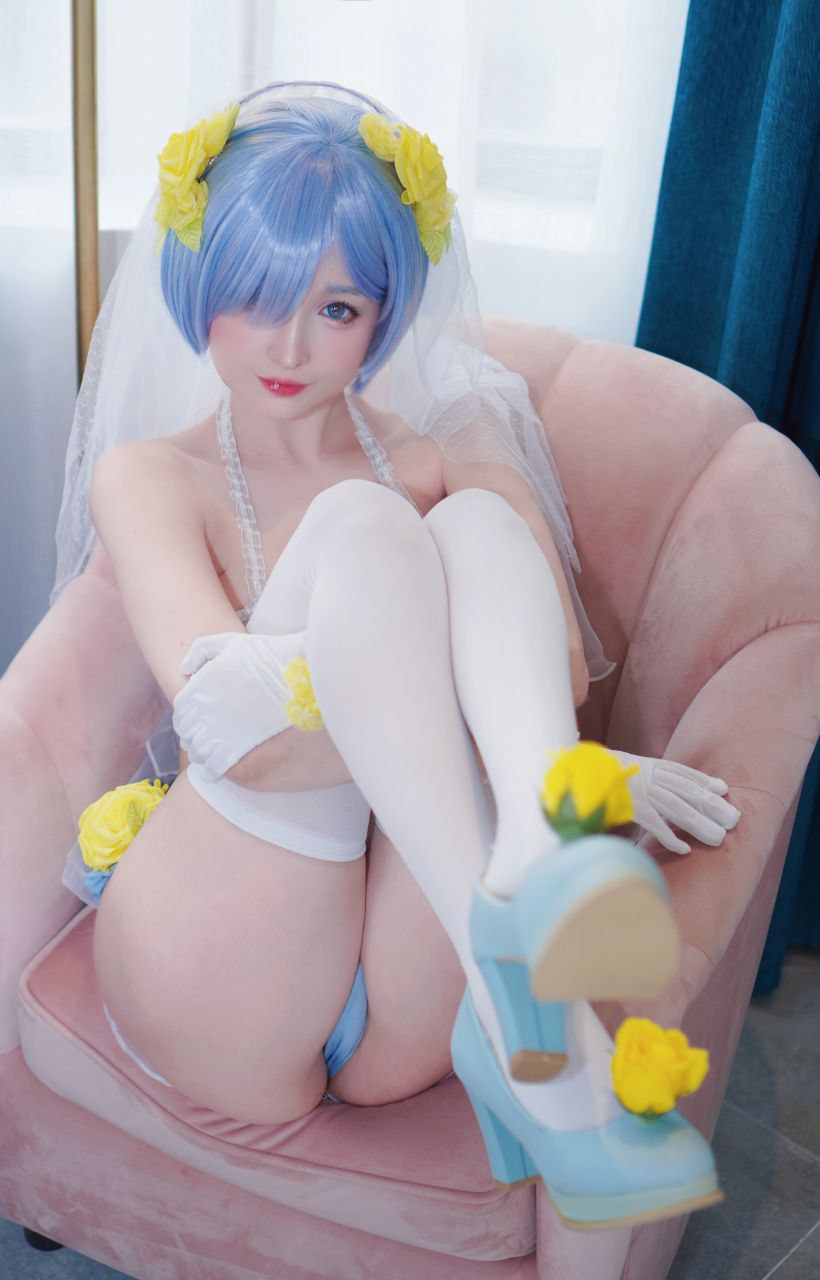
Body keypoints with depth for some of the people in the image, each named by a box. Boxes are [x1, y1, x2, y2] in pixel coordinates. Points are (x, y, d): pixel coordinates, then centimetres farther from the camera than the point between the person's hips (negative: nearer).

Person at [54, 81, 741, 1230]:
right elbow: (237, 734, -14)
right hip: (228, 993, -1)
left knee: (480, 518, -18)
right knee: (364, 525, -24)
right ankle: (536, 1013, -40)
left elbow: (563, 675, -3)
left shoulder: (446, 458, 14)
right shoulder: (148, 475, 6)